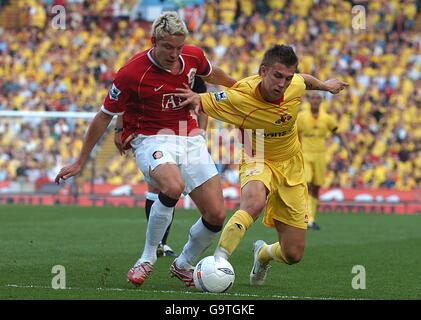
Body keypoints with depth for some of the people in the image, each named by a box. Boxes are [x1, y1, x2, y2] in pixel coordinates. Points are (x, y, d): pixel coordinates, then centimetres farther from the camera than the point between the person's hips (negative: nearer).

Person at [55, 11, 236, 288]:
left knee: (216, 215, -6)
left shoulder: (193, 56, -5)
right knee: (173, 186, -37)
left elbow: (213, 74, 21)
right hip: (152, 139, -5)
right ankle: (147, 257, -16)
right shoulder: (131, 74, -18)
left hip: (190, 138, 5)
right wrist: (80, 162, 0)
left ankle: (183, 265, 22)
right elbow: (104, 117, -6)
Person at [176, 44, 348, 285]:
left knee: (293, 255, 3)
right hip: (257, 161, -4)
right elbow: (202, 103, -15)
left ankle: (263, 253, 38)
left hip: (291, 166, 4)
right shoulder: (239, 97, -26)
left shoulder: (296, 86, -15)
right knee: (254, 202, -43)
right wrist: (196, 98, -38)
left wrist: (325, 85, 29)